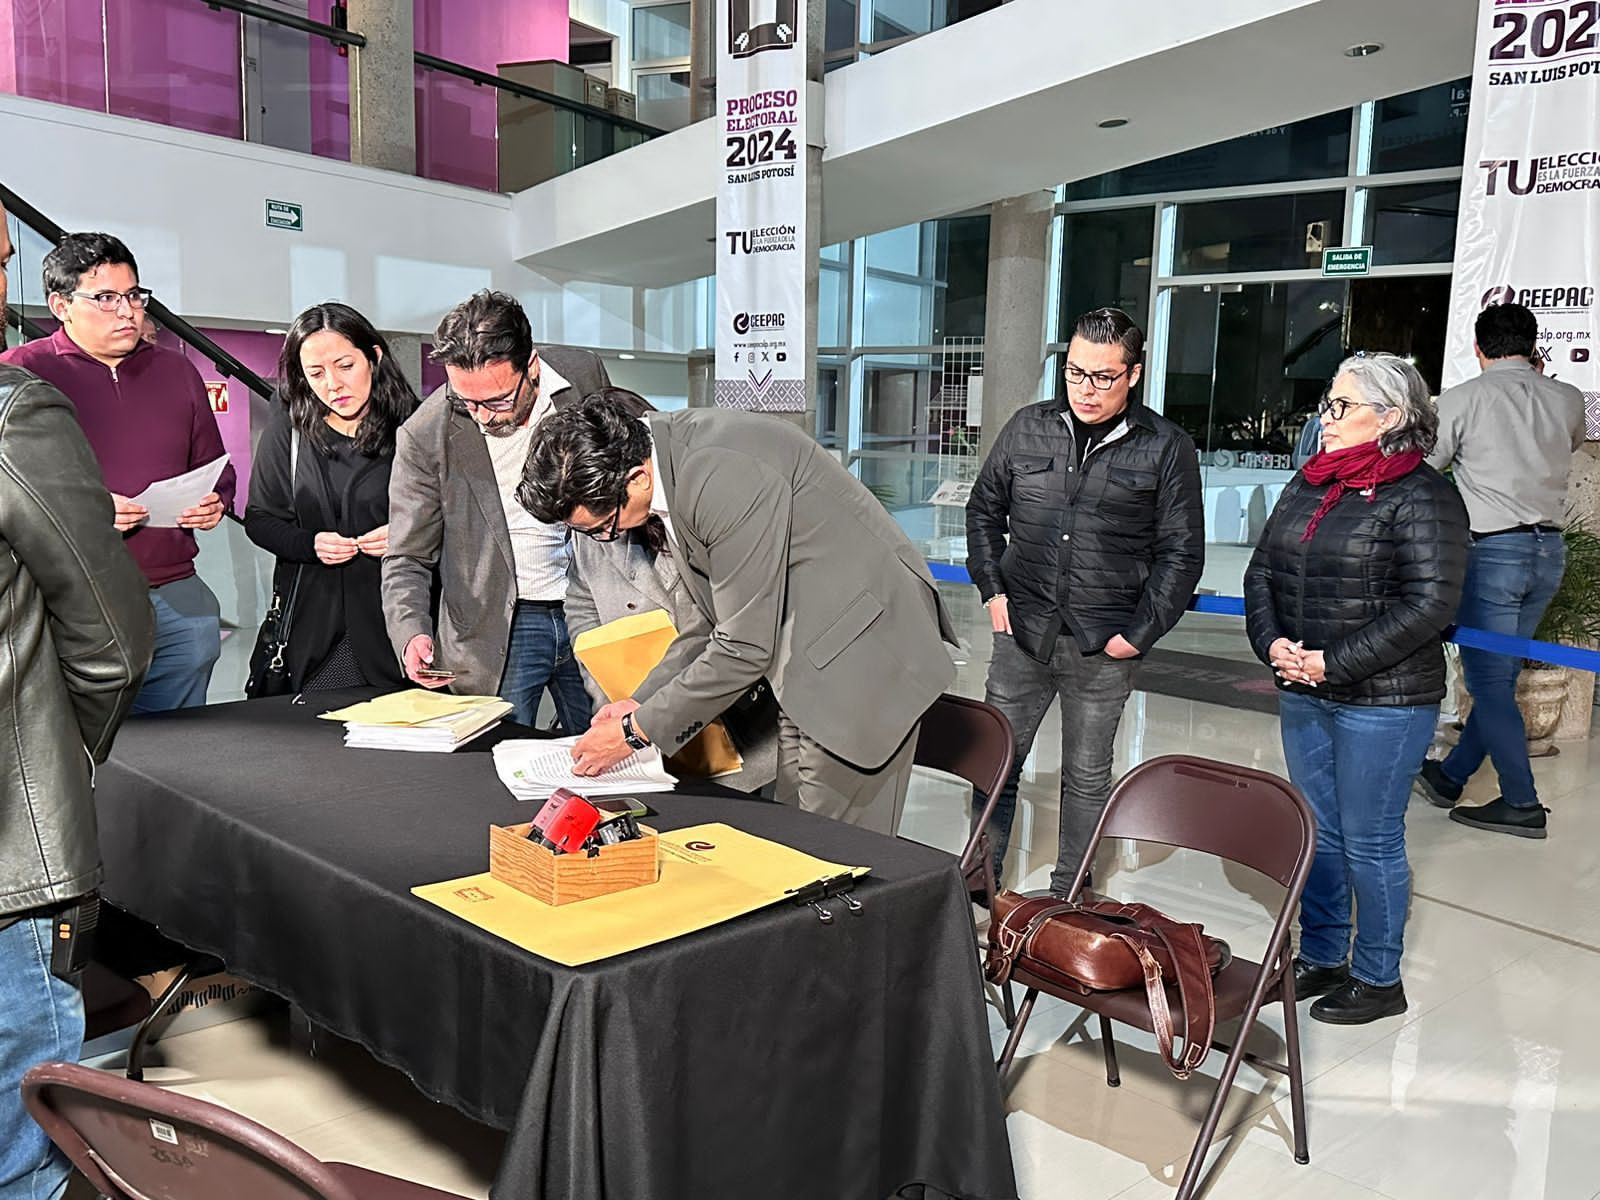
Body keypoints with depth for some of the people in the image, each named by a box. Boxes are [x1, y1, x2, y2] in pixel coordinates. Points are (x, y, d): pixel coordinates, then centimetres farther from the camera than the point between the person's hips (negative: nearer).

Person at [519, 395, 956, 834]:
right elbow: (720, 620, 10)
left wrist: (636, 731, -14)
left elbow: (747, 648, -24)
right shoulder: (664, 452, 1)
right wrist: (642, 702, 4)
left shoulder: (727, 478, -28)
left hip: (861, 654, -9)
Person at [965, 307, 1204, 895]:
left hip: (1103, 648, -2)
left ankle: (1070, 898, 26)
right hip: (1021, 633, 2)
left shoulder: (1167, 449, -3)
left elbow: (1181, 553, -1)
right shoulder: (1028, 428, 4)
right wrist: (994, 590, 4)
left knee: (1087, 778, 11)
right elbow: (984, 510, 15)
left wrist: (1138, 634, -7)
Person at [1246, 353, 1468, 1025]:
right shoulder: (1309, 485, 10)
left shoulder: (1423, 497, -12)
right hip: (1303, 693, 7)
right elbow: (1262, 571, 12)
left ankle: (1379, 980, 23)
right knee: (1317, 832, 17)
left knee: (1369, 841, 4)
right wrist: (1272, 643, -6)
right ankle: (1321, 959, 33)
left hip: (1382, 700, -7)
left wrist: (1335, 663, -19)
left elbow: (1429, 603, -19)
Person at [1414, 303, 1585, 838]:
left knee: (1489, 679, 2)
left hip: (1493, 549, -6)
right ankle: (1450, 776, 26)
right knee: (1498, 674, 14)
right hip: (1550, 550, 6)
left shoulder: (1462, 398, -8)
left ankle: (1521, 803, 4)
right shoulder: (1568, 400, 7)